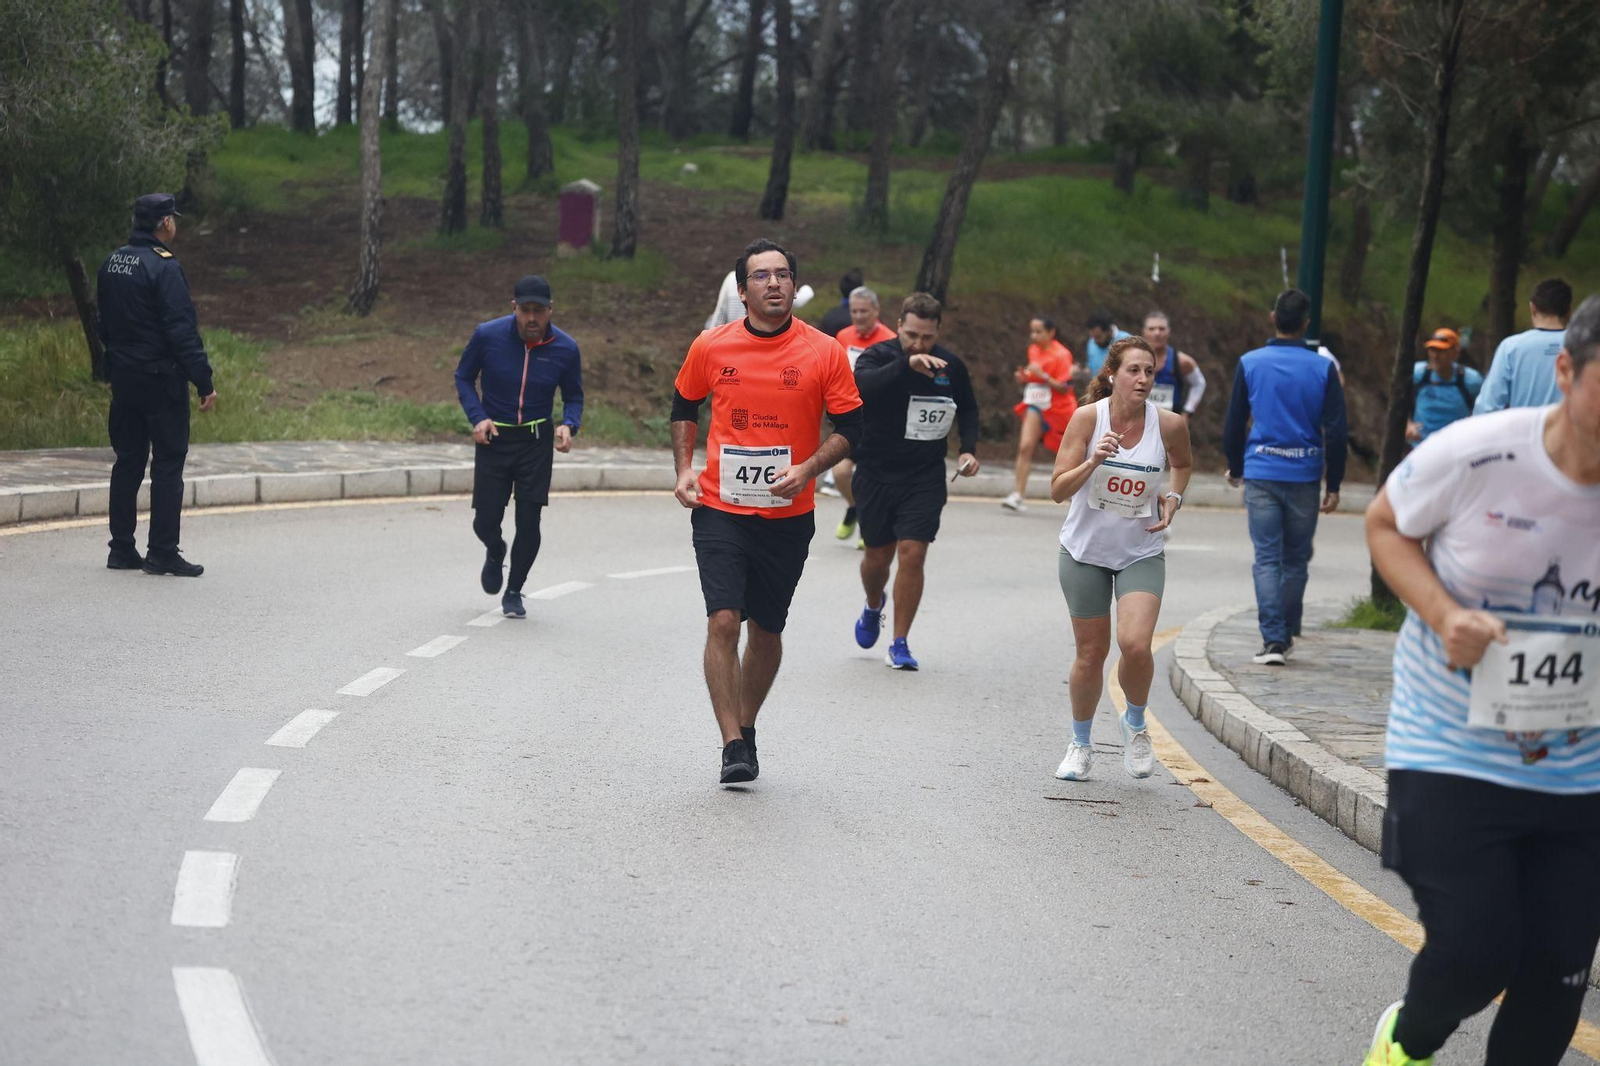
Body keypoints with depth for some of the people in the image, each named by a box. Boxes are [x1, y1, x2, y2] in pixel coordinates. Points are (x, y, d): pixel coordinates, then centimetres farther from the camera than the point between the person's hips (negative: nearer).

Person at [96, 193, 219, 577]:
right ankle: (162, 552, -3)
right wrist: (204, 382, -17)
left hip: (123, 377, 8)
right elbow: (182, 330, -19)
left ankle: (122, 549, 15)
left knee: (128, 460, 13)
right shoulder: (163, 267, -16)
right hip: (161, 379, -8)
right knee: (167, 463, -2)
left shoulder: (111, 264, 10)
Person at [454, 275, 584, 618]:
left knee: (529, 523, -5)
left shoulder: (565, 349, -9)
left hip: (536, 442, 0)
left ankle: (514, 591, 17)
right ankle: (495, 552, 38)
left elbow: (574, 396, 6)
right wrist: (477, 417, -11)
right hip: (493, 437, 0)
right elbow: (463, 377, 4)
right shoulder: (487, 336, -12)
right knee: (486, 521, -1)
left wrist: (569, 425, -15)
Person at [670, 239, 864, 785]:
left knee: (766, 629, 12)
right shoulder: (711, 346, 0)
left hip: (787, 514, 1)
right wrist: (684, 469, 5)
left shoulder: (824, 352, -3)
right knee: (723, 621, -15)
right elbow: (684, 408, 17)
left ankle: (746, 726, 33)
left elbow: (849, 427, 1)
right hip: (720, 510, -1)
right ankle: (733, 746, -11)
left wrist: (807, 468, -14)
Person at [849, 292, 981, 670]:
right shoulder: (878, 356, -11)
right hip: (876, 472, -1)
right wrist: (906, 364, -48)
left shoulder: (950, 366, -2)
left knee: (912, 553, -10)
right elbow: (863, 384, -35)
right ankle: (873, 607, 45)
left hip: (925, 476, 1)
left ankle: (899, 644, 1)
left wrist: (968, 448, 0)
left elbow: (967, 408, 16)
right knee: (878, 557, 10)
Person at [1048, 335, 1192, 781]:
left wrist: (1173, 499, -3)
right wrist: (1093, 461, -30)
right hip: (1085, 549, 0)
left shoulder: (1169, 424, -10)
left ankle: (1134, 722, 12)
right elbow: (1058, 490, -15)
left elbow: (1182, 464, 14)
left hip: (1141, 552, 0)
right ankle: (1081, 744, 31)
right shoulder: (1088, 418, -13)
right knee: (1091, 652, 7)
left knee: (1135, 644, -19)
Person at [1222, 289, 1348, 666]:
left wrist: (1235, 468, 20)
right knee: (1296, 560, 13)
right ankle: (1287, 634, 20)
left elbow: (1234, 423, 5)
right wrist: (1334, 485, 5)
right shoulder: (1322, 368, -1)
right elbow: (1336, 431, -2)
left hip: (1260, 475, 0)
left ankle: (1273, 639, -10)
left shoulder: (1250, 363, 0)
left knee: (1267, 559, 0)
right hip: (1304, 476, 0)